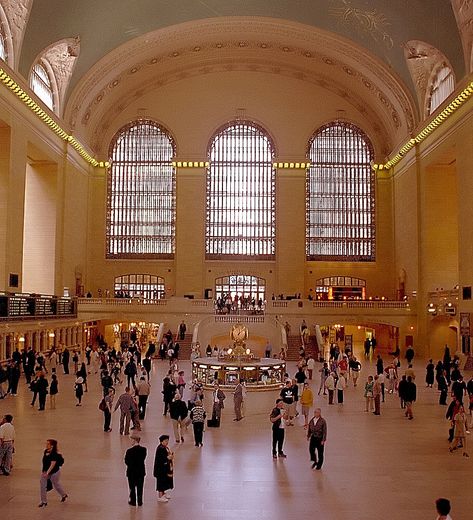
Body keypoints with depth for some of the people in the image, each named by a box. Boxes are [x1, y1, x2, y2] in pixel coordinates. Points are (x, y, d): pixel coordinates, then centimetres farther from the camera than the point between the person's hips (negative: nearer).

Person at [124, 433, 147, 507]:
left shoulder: (130, 451, -24)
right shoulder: (143, 449, -12)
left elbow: (127, 462, -15)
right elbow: (143, 459, -2)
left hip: (132, 472, -3)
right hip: (141, 471, 3)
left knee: (132, 487, 16)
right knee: (140, 487, 17)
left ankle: (133, 501, 27)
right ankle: (140, 502, 25)